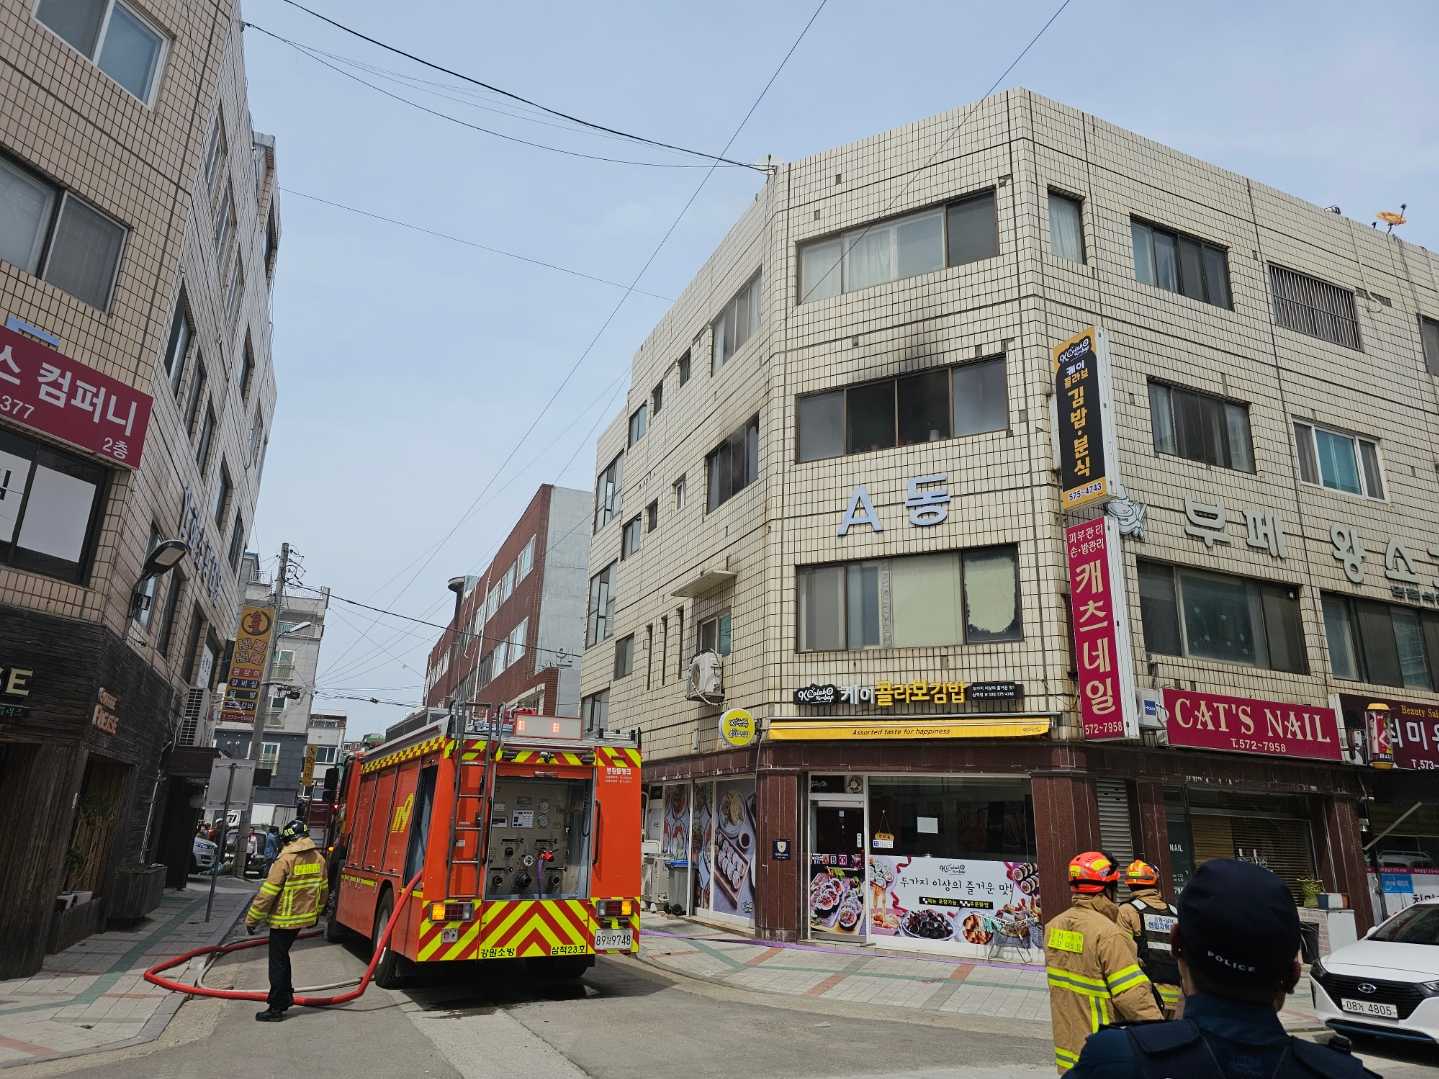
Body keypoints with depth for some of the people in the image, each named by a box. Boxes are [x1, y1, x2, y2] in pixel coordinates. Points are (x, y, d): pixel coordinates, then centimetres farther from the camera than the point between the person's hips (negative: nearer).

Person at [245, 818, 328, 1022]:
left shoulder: (286, 860, -18)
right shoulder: (318, 859, 3)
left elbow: (267, 893, -17)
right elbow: (323, 890, 12)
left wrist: (252, 919, -7)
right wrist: (315, 913, 26)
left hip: (283, 919, -7)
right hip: (304, 917, 7)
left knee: (278, 962, 3)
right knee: (282, 957, 24)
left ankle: (276, 1008, 8)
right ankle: (286, 995, 31)